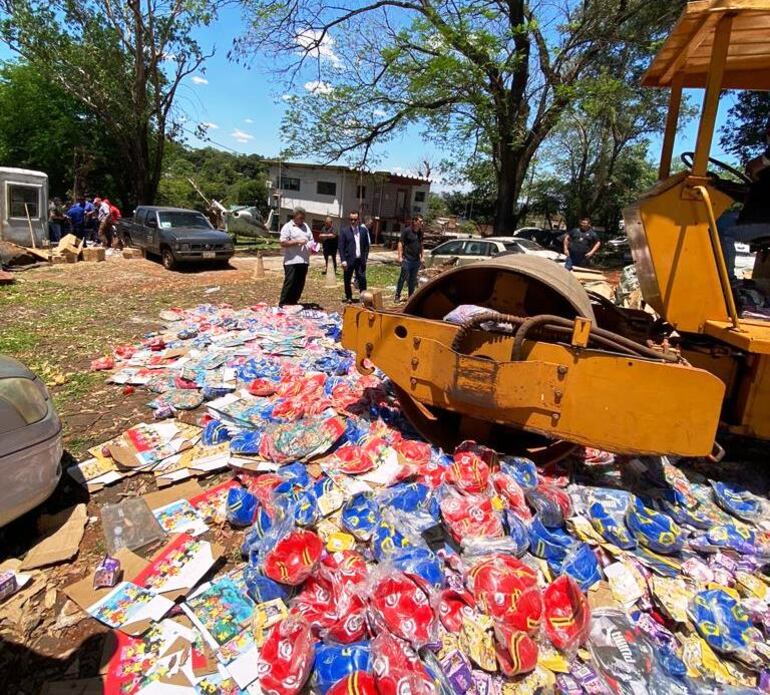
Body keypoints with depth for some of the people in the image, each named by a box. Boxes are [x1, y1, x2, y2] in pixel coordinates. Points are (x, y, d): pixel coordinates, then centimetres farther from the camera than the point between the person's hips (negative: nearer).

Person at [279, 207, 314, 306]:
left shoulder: (306, 227, 19)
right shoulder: (287, 227, -2)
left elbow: (311, 240, 24)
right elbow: (283, 243, -10)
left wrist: (312, 247, 2)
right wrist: (298, 242, -16)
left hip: (304, 261, 6)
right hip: (292, 261, -6)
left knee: (300, 284, 8)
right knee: (289, 283, -7)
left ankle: (293, 302, 18)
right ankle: (283, 304, 0)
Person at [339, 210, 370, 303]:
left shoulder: (363, 230, 7)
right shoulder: (344, 231, 0)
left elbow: (366, 245, 11)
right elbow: (341, 247, -4)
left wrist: (365, 258, 3)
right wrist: (343, 260, -12)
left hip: (360, 260, 1)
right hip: (349, 260, -1)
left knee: (362, 279, -3)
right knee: (347, 280, 6)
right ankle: (348, 297, 19)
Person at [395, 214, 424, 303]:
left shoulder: (420, 232, 11)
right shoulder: (407, 231, -8)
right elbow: (400, 243, -8)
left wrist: (421, 257, 15)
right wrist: (400, 257, -13)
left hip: (416, 260, 6)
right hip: (407, 259, -6)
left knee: (413, 279, 11)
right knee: (403, 277, -4)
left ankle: (411, 296, 19)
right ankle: (397, 296, 5)